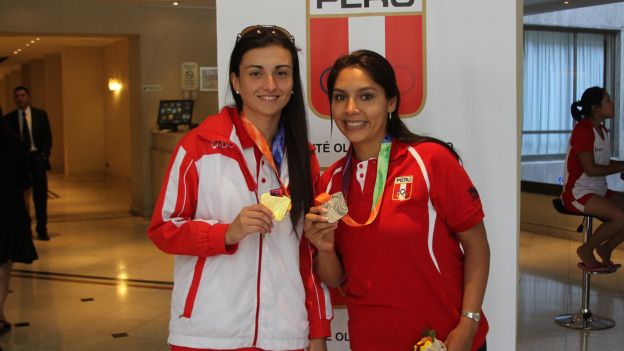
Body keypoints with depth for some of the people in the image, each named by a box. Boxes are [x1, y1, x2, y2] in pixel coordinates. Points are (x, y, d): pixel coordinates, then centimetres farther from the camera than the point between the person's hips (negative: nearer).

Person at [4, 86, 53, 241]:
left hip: (37, 158, 0)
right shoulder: (9, 118, 4)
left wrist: (44, 154, -6)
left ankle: (42, 229, 8)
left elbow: (48, 137, 5)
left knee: (40, 196, 1)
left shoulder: (41, 114, 5)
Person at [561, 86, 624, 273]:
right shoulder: (583, 130, -17)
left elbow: (603, 163, 14)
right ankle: (586, 250, -5)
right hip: (578, 194, -9)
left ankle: (606, 248, 9)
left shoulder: (602, 130, 12)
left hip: (599, 191, 9)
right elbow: (591, 169, -21)